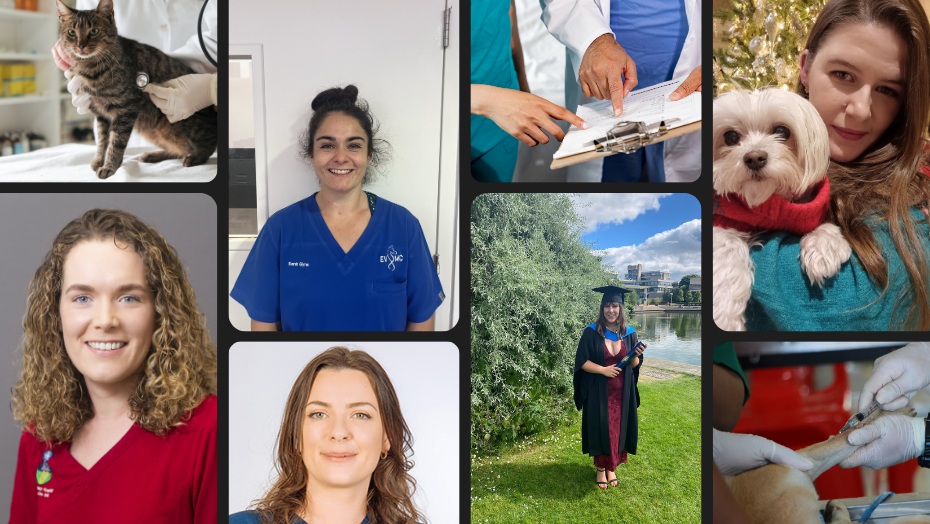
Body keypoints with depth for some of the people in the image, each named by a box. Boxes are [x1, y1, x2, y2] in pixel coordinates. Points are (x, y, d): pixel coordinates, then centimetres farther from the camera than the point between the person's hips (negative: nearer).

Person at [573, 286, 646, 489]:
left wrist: (636, 355, -15)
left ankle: (612, 467, 26)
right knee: (600, 429, 3)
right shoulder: (591, 333, -7)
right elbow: (581, 361, -7)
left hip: (622, 394, 3)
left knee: (618, 430, 9)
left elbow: (634, 365, 7)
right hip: (598, 393, -3)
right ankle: (600, 469, 20)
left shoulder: (629, 334, 2)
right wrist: (603, 369, -20)